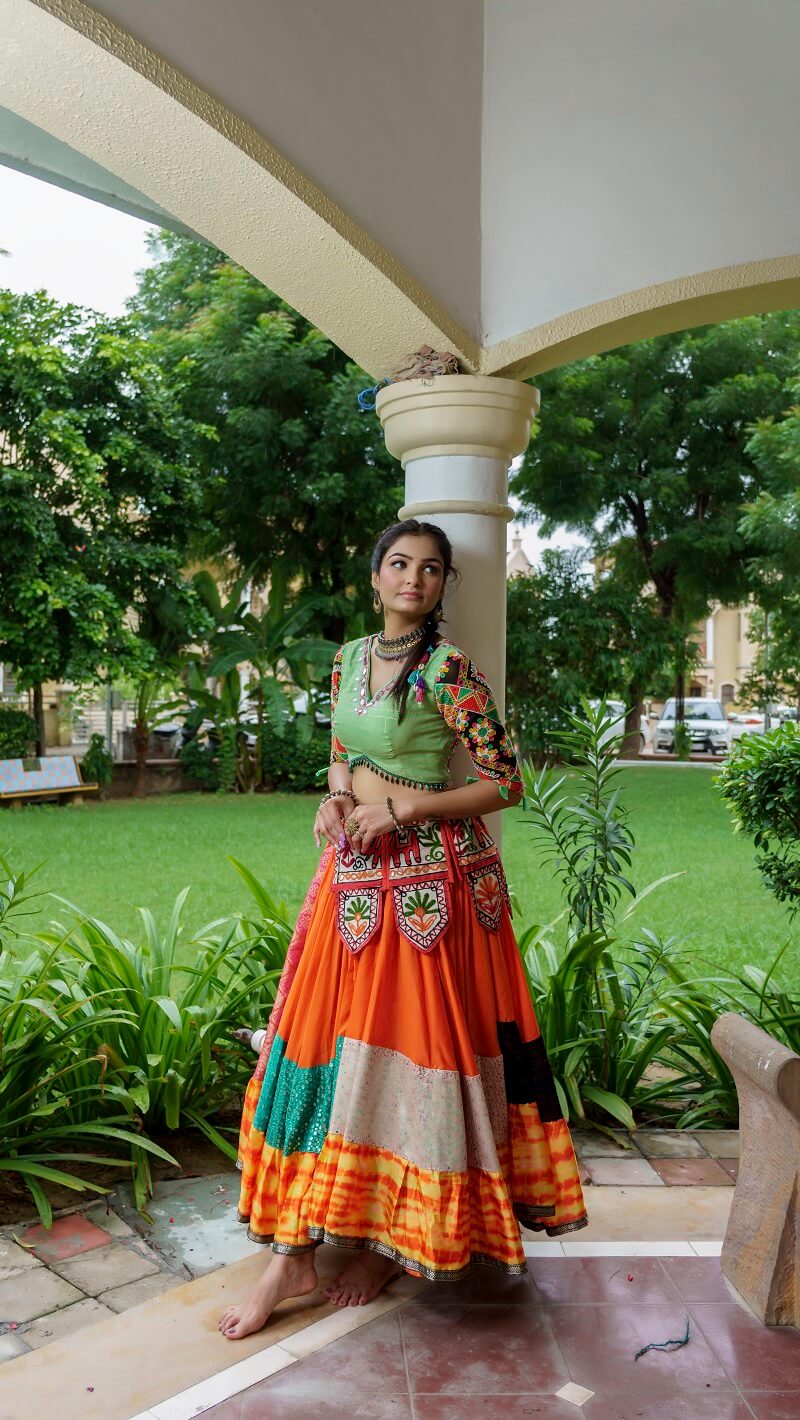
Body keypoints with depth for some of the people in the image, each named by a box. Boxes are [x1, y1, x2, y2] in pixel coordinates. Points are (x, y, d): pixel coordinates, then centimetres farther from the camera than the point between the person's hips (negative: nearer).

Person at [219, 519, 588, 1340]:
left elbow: (505, 782, -10)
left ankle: (391, 1242, 22)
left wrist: (404, 810, -14)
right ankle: (295, 1251, 18)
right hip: (354, 870, 6)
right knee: (322, 1035, 6)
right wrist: (335, 798, 0)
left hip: (432, 877, -6)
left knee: (411, 1041, 2)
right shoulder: (350, 657, 10)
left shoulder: (448, 668, -9)